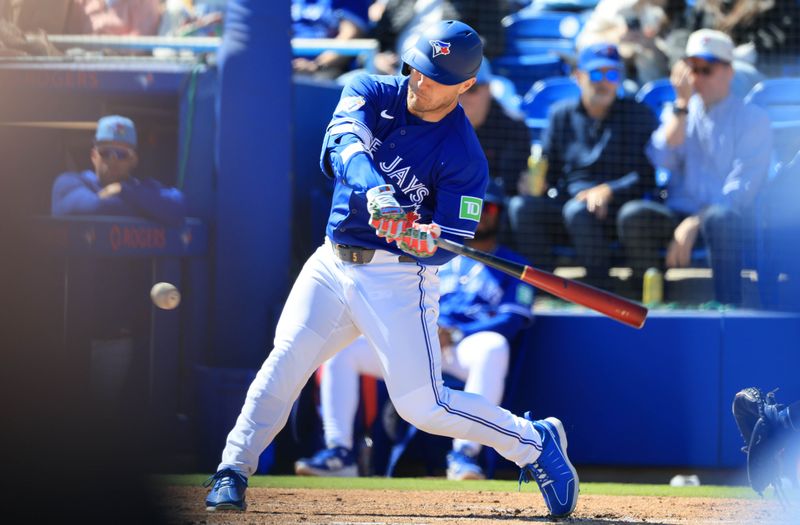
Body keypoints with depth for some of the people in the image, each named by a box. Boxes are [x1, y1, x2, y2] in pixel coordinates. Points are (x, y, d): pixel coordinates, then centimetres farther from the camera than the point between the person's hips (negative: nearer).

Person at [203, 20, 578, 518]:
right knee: (284, 362, -10)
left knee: (424, 406, -9)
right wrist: (374, 194, -42)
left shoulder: (463, 155, -12)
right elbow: (344, 141, -23)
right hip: (332, 265, 4)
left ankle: (534, 442, 9)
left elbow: (451, 244, -14)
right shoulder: (371, 93, -2)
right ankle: (233, 472, 0)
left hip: (399, 279, -4)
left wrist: (427, 242, -38)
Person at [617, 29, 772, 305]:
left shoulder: (753, 119, 2)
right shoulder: (678, 115, 17)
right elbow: (662, 160, -2)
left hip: (727, 216, -4)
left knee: (719, 218, -40)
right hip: (679, 216, 4)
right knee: (633, 214, -28)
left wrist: (694, 224, -20)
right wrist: (682, 105, -7)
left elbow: (741, 189, -8)